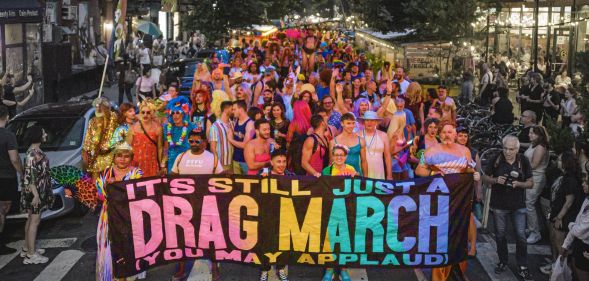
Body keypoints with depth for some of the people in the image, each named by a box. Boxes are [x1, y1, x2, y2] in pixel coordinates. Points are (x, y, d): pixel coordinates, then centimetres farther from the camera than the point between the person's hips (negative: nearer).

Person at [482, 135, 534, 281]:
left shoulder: (524, 161, -6)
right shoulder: (496, 160, -7)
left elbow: (531, 183, 0)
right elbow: (485, 178, 2)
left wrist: (519, 184, -19)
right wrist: (496, 180, -18)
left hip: (518, 205, 0)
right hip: (499, 205, 0)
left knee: (521, 236, -1)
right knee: (500, 235, 11)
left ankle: (522, 267, 11)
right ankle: (503, 262, 30)